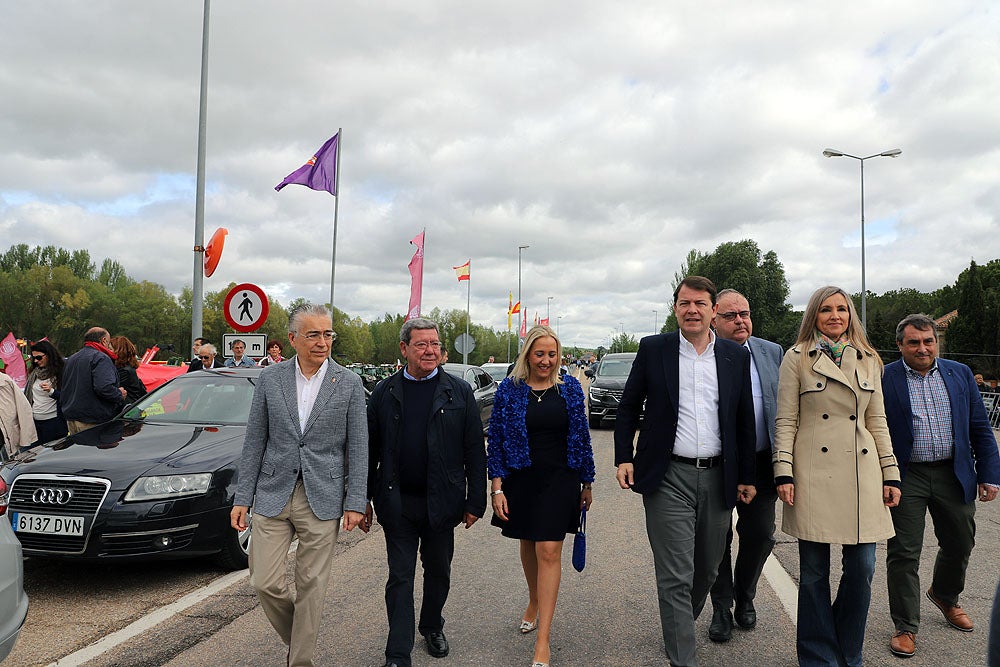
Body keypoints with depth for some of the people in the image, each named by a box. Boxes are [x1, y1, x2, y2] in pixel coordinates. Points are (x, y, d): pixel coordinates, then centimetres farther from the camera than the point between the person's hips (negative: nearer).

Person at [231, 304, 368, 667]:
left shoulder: (349, 383, -2)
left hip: (322, 500, -1)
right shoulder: (270, 379, 2)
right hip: (273, 496, 2)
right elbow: (254, 442, 5)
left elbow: (358, 447, -1)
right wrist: (242, 497, 2)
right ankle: (295, 637, 32)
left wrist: (355, 502, -6)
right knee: (264, 582, 3)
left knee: (311, 586, 5)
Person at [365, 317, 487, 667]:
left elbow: (475, 451, -1)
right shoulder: (384, 393, 1)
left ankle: (432, 628, 41)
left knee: (438, 572, 17)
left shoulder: (459, 392, -1)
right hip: (397, 503, 0)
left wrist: (476, 502, -3)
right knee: (400, 577, 4)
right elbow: (370, 450, 5)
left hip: (442, 503, 1)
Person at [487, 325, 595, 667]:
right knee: (528, 545, 17)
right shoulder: (509, 390, -3)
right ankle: (534, 602, 45)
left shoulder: (570, 388, 0)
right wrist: (497, 488, -7)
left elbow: (582, 436, 6)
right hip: (521, 480, 1)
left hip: (559, 481, -1)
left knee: (549, 551, -7)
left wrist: (587, 483, 9)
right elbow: (495, 440, -2)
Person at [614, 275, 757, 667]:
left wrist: (746, 476, 8)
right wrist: (624, 457, -4)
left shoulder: (736, 356, 6)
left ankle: (680, 625, 44)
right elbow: (628, 408, 5)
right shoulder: (653, 349, 0)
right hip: (669, 478, -3)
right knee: (675, 576, -3)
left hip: (718, 478, 3)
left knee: (706, 570, 18)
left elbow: (744, 421, 10)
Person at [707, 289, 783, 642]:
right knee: (718, 540, 8)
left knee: (760, 535, 11)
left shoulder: (773, 352, 6)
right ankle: (722, 607, 26)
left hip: (760, 463, 3)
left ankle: (745, 598, 35)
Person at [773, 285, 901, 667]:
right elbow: (785, 421, -2)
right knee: (814, 571, 4)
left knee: (862, 568, 5)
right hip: (815, 474, -3)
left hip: (862, 472, 3)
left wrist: (890, 474, 9)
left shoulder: (868, 360, 13)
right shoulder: (797, 358, 2)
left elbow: (877, 421, 14)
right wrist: (783, 473, -9)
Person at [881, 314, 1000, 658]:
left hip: (954, 475, 4)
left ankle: (945, 596, 48)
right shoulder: (884, 379, -6)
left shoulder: (960, 374, 6)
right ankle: (905, 627, 15)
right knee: (904, 554, 1)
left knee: (960, 545, 18)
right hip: (906, 478, -4)